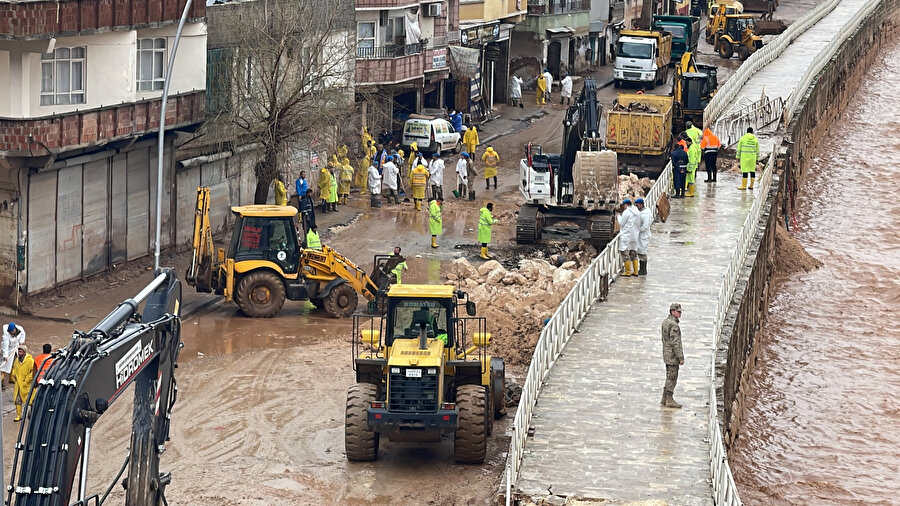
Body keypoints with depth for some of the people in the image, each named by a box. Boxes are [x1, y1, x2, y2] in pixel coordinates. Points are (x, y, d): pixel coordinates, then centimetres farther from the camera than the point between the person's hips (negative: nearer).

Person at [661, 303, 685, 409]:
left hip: (667, 354, 10)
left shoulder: (665, 322, 11)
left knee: (669, 377, 16)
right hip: (673, 355, -10)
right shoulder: (673, 325, -20)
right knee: (672, 377, -3)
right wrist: (680, 357, -20)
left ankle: (664, 399, 19)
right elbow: (675, 343, -23)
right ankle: (669, 400, 0)